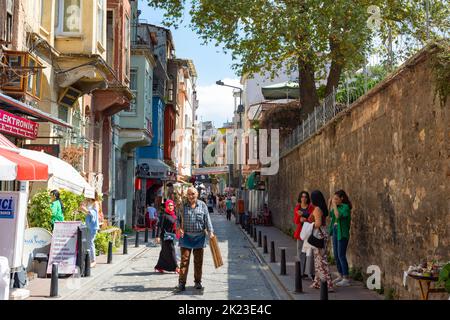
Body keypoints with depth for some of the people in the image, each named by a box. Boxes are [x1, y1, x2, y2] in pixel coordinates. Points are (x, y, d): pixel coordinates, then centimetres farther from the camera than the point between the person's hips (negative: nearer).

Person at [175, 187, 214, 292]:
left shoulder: (202, 205, 2)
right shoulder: (183, 205, 2)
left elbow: (207, 219, 1)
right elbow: (178, 219, 7)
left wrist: (210, 232, -8)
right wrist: (179, 228, -10)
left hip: (199, 236, 1)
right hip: (186, 236, -1)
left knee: (198, 261, 10)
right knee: (184, 260, -4)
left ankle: (198, 282, 23)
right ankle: (181, 283, -1)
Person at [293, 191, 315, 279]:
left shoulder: (311, 208, 0)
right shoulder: (297, 208, 10)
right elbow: (296, 221, 6)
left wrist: (305, 220, -16)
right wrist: (298, 216, -13)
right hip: (300, 231, 4)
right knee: (300, 252, 4)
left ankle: (310, 272, -6)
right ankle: (302, 272, 11)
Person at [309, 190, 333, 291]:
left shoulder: (317, 209, -16)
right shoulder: (322, 209, 12)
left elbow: (318, 223, -23)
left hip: (318, 235, -10)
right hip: (322, 234, 10)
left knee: (320, 259, -7)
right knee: (318, 259, 16)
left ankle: (328, 284, -7)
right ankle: (318, 282, 24)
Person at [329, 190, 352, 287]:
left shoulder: (345, 207, -13)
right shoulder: (337, 206, 10)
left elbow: (338, 216, -25)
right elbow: (330, 215, 10)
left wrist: (334, 205, -20)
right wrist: (329, 205, 5)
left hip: (342, 233, -8)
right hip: (335, 231, 8)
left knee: (341, 255, -8)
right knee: (336, 255, 12)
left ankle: (346, 279, -3)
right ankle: (340, 276, 23)